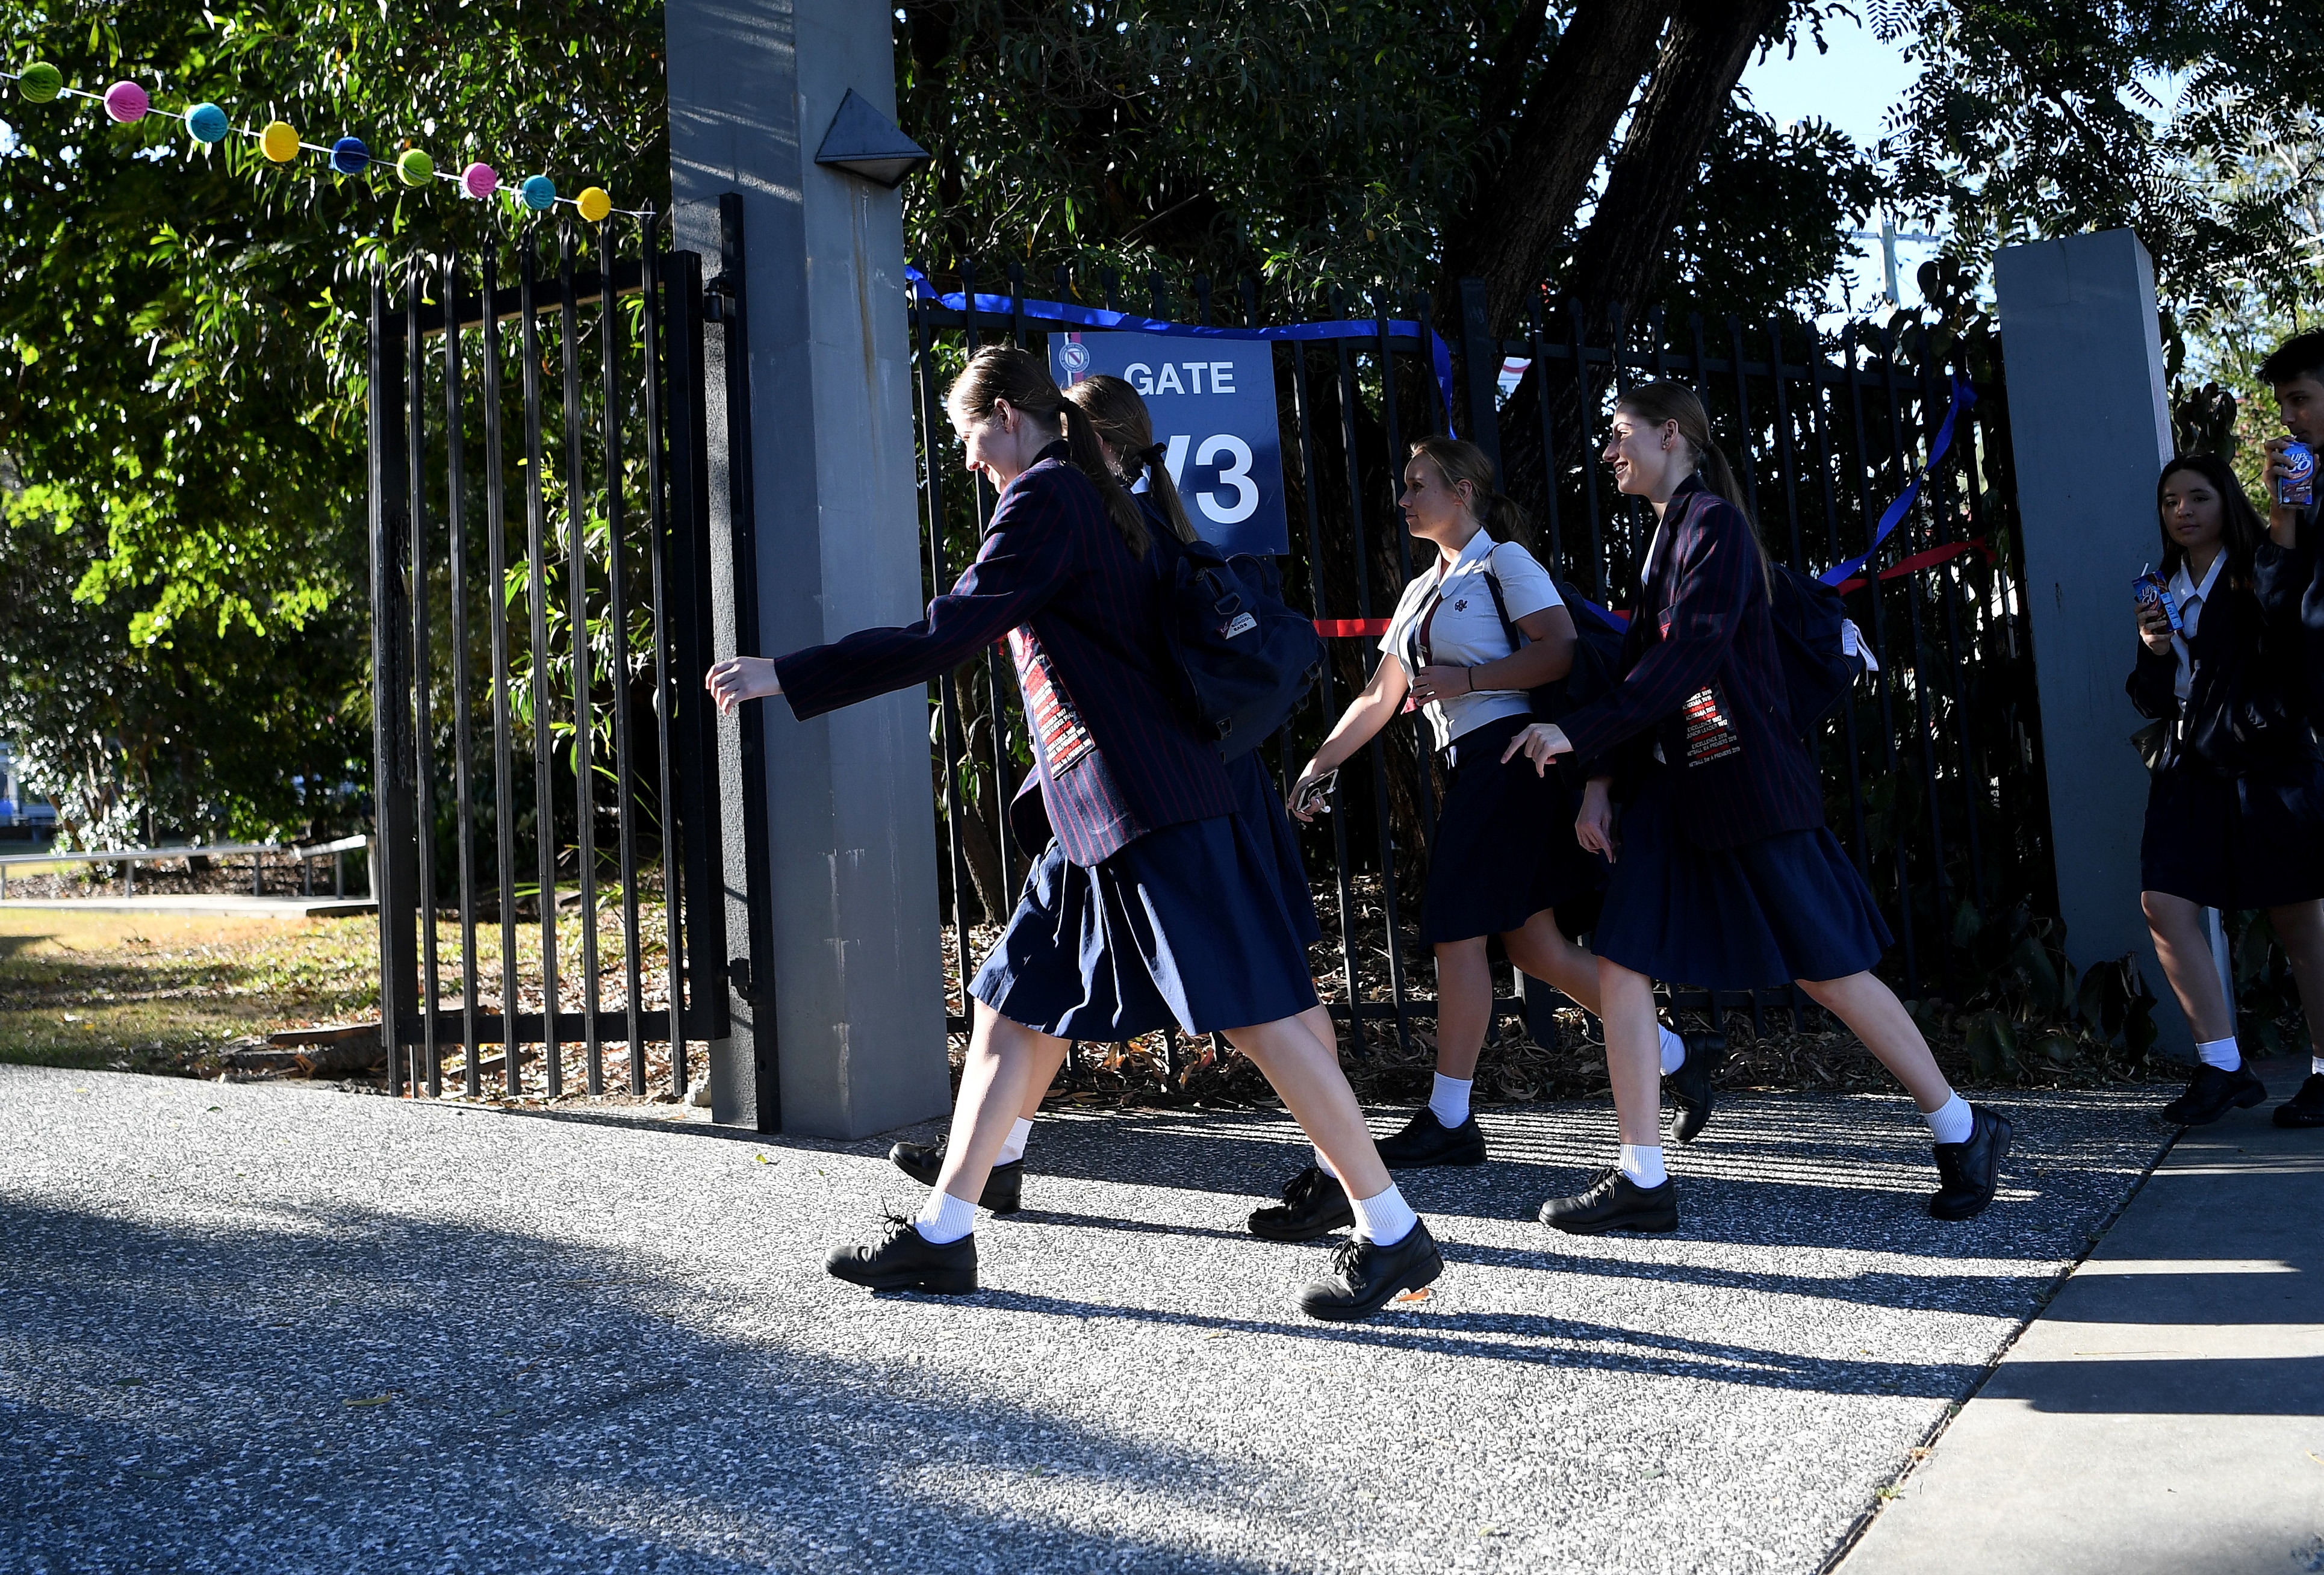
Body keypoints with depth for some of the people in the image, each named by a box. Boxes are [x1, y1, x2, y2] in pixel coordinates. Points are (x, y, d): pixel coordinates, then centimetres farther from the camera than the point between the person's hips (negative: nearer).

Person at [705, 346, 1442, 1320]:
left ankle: (1392, 1233, 2)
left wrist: (785, 676, -15)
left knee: (1255, 1015, -6)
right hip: (1094, 824, 10)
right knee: (1010, 1010, 10)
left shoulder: (1044, 497, -10)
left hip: (1150, 814, -10)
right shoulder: (1100, 502, 19)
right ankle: (941, 1236, 17)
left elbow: (946, 636, -18)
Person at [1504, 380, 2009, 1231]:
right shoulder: (1665, 538, 17)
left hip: (1746, 782, -8)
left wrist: (1578, 736, -25)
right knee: (1622, 964, -1)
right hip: (1675, 788, 9)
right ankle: (1642, 1179, 4)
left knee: (1828, 971, 0)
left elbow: (1684, 660, -21)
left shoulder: (1715, 524, -10)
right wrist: (1599, 779, 7)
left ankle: (1962, 1130, 18)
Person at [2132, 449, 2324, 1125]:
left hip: (2268, 759, -5)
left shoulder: (2263, 570, 0)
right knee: (2165, 905, -9)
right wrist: (2153, 653, -3)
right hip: (2189, 766, 5)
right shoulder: (2164, 588, 16)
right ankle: (2223, 1068, -3)